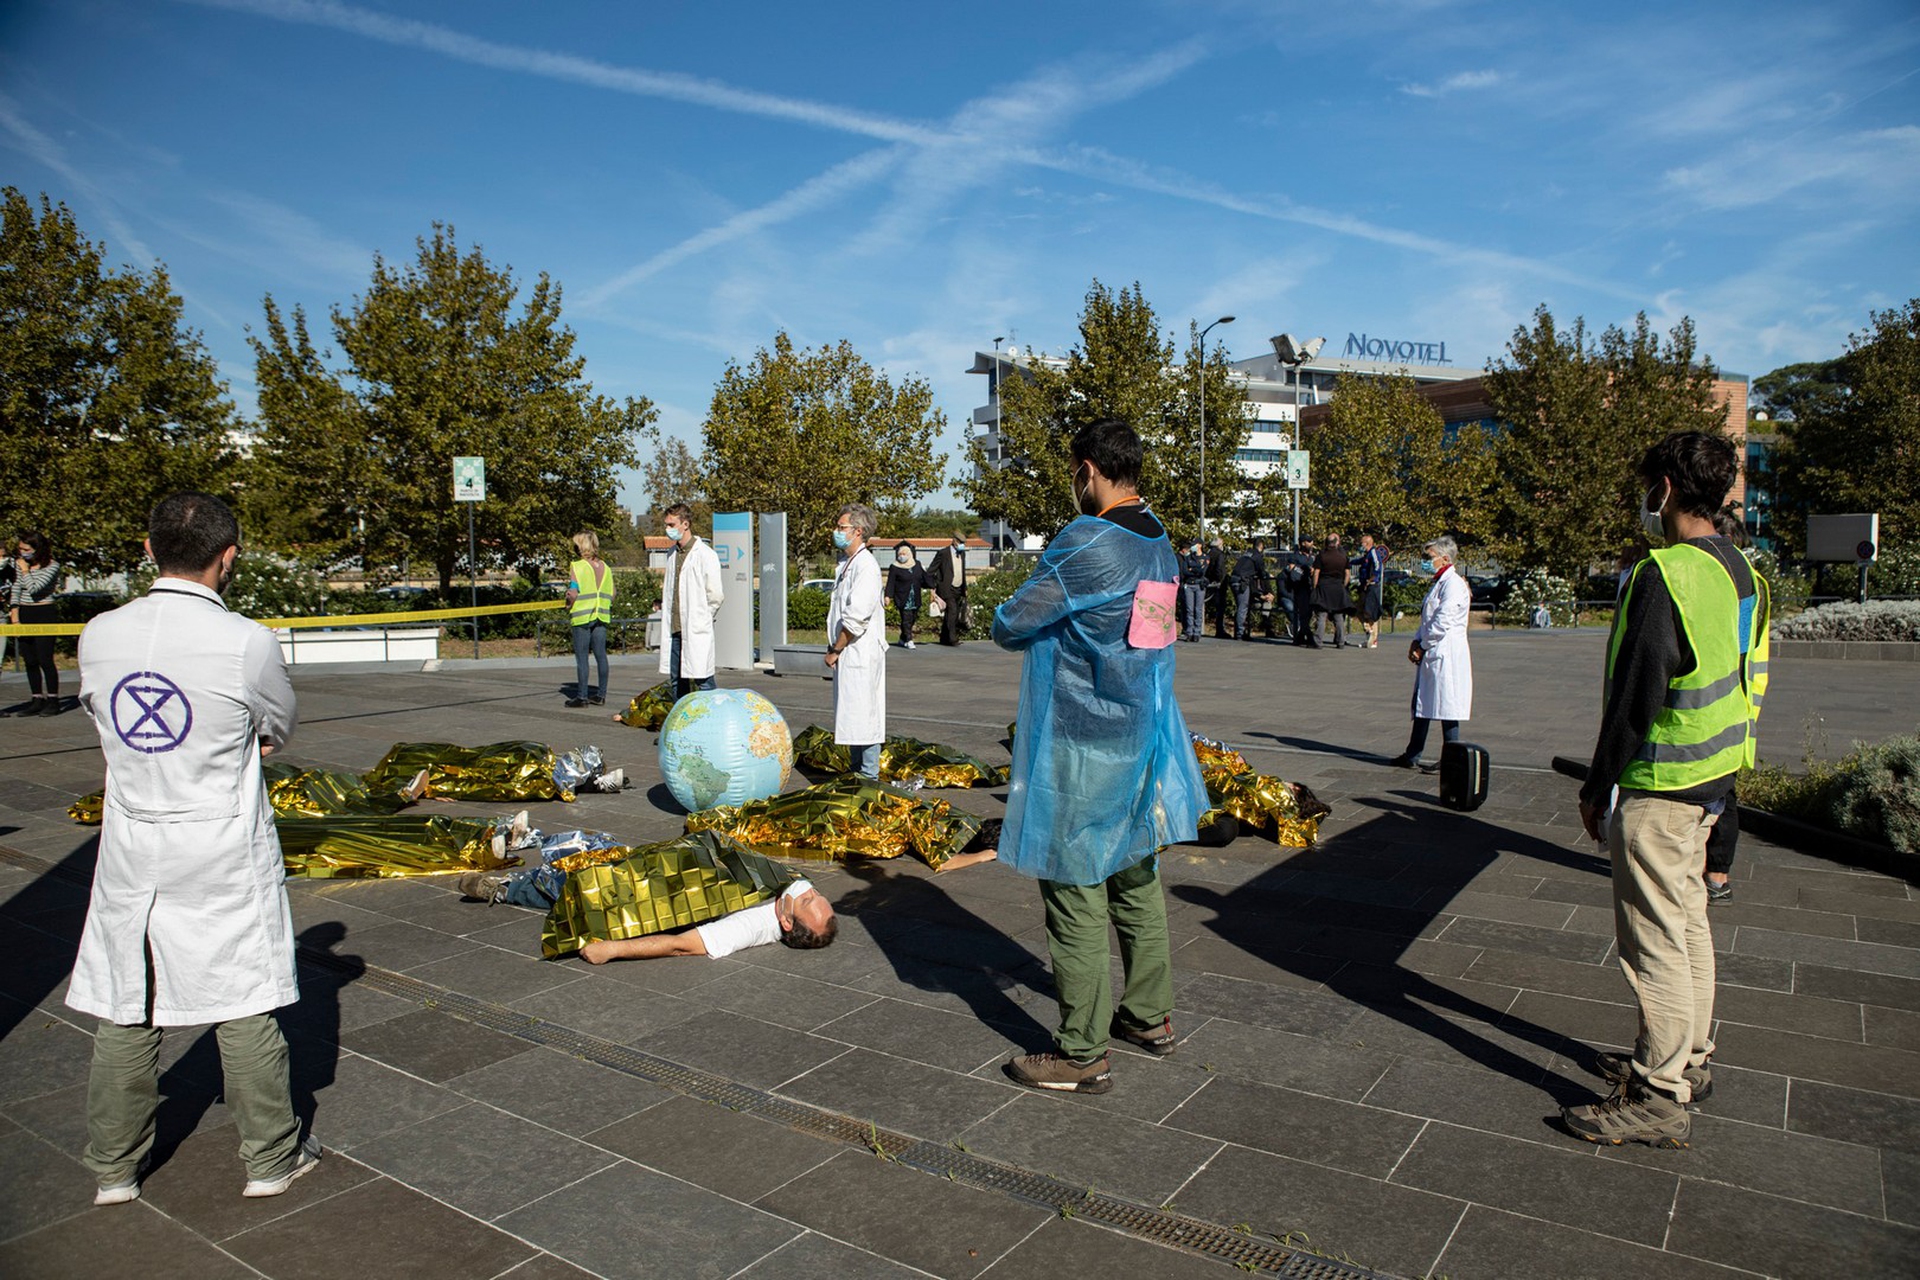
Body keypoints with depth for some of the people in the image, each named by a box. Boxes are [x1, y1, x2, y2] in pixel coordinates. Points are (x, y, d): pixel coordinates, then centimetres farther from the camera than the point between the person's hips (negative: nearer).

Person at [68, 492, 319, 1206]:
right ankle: (271, 1158, 23)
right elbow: (278, 732, -1)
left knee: (122, 1012, 16)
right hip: (223, 857, -4)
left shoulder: (99, 636, -4)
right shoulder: (247, 643, -17)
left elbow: (100, 717, 12)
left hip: (129, 850, 4)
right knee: (244, 1009, 9)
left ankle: (113, 1168, 31)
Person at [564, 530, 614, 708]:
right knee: (601, 655, 8)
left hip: (582, 616, -6)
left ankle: (582, 696, 2)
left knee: (581, 657, 0)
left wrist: (568, 609, 0)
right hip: (601, 616, 6)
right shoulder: (605, 567, 7)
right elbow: (612, 593, 7)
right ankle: (601, 695, 12)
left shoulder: (578, 566, -11)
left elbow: (573, 593, -15)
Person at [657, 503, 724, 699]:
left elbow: (716, 594, -10)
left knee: (702, 680, -6)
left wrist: (702, 619, -4)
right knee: (677, 681, 11)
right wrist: (664, 600, 11)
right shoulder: (672, 554, 14)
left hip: (697, 631, -7)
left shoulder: (705, 554, -9)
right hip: (675, 629, 7)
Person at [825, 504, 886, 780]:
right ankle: (858, 771, 25)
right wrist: (835, 649, 14)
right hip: (847, 654, 10)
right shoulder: (845, 564, 15)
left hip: (860, 653, -10)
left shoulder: (866, 566, -16)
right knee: (851, 716, 15)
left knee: (862, 715, -5)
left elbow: (856, 618, -22)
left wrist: (835, 650, -13)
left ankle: (869, 776, 3)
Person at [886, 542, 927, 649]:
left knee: (912, 619, 8)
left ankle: (903, 639, 23)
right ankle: (908, 640, -8)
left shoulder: (917, 564, 10)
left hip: (915, 599, 5)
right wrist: (888, 596, -17)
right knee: (906, 618, -11)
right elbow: (890, 583, -8)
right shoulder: (894, 568, -4)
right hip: (903, 599, -5)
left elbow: (923, 578, 19)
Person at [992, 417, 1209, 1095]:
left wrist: (1023, 623, 7)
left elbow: (1009, 626, -14)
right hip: (1143, 740, 9)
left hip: (1081, 753, -9)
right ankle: (1149, 1015, 34)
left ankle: (1082, 1055, 10)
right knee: (1136, 882, 19)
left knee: (1076, 896, 0)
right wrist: (1063, 628, 11)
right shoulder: (1159, 544, 7)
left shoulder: (1085, 543, -20)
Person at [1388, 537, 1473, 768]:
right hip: (1431, 655, 10)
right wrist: (1417, 642, 6)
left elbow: (1442, 623, -20)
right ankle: (1412, 756, 22)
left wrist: (1422, 646, -11)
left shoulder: (1453, 585, -14)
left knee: (1447, 708, -3)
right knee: (1421, 705, 14)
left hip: (1446, 656, -10)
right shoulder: (1438, 584, 17)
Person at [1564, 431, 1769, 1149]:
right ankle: (1690, 1058, 35)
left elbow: (1635, 695, -21)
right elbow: (1745, 679, 16)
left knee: (1653, 936, -1)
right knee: (1688, 920, 20)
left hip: (1659, 788, -10)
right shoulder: (1741, 572, 10)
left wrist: (1597, 787, -11)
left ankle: (1661, 1098, 8)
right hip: (1713, 780, 10)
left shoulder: (1664, 575, -20)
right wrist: (1717, 778, 22)